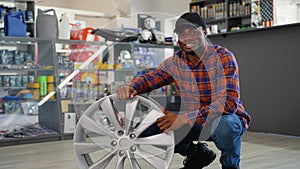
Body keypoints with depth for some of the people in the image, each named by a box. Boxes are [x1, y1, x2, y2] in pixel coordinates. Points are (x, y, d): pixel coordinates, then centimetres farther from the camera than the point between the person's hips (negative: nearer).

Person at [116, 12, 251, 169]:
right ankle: (197, 153, 12)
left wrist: (185, 118, -38)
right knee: (149, 129, -10)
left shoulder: (223, 57, -20)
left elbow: (229, 101, -30)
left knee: (225, 124, -40)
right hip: (193, 122, 5)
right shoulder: (176, 62, -3)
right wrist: (131, 87, -21)